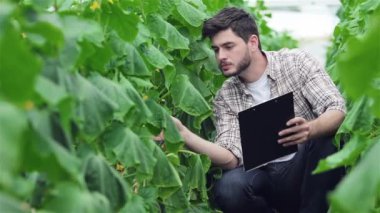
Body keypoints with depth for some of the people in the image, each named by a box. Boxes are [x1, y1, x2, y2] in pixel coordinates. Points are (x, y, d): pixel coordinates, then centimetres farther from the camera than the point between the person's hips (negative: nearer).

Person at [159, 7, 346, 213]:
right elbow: (231, 159, -8)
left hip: (312, 168, -2)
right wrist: (184, 134, -24)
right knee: (228, 189, -30)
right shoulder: (225, 97, 4)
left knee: (323, 139, -33)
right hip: (269, 176, 2)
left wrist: (310, 130, -37)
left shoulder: (295, 62, -2)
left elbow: (337, 110, -14)